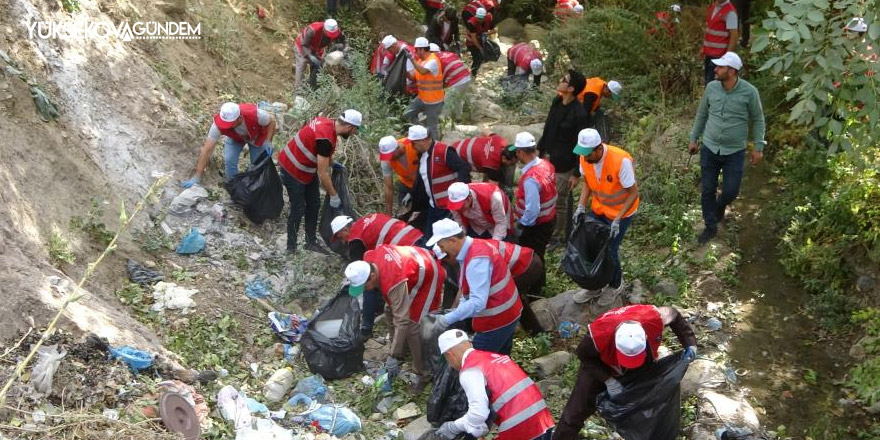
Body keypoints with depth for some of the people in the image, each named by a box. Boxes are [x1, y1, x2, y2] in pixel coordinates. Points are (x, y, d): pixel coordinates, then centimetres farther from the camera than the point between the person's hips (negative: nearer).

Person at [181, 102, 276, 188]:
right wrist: (196, 177, -40)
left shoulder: (254, 114, -44)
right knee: (229, 160, -19)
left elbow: (272, 120, -21)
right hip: (235, 138, 0)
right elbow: (207, 150, -37)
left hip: (257, 136, 0)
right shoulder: (219, 125, -40)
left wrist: (268, 141, -33)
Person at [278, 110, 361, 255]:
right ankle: (291, 248, 9)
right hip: (293, 170, -9)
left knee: (313, 205, 12)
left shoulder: (328, 122, -7)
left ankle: (311, 242, 21)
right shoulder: (326, 138, -32)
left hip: (308, 169, 10)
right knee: (298, 210, -3)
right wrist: (333, 195, -17)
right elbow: (323, 173, -26)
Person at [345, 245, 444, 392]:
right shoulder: (368, 258, -20)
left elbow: (402, 321, -36)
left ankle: (423, 374, -4)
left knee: (413, 327, -15)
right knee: (393, 314, 14)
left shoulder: (394, 283, -41)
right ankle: (400, 353, 32)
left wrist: (394, 357, -31)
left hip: (429, 276, -9)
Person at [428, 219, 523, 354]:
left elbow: (478, 302, -33)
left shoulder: (476, 260, -27)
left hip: (497, 322, -10)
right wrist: (457, 311, 2)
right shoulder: (473, 246, 3)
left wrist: (447, 319, -27)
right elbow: (474, 290, 12)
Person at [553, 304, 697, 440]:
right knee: (577, 409, -5)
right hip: (600, 366, -3)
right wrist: (608, 380, -29)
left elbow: (675, 316, -13)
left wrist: (690, 344, -19)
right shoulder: (599, 334, -44)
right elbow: (584, 356, -22)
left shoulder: (653, 318, -38)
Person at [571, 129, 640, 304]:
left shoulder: (621, 161, -34)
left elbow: (634, 193, -23)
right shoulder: (585, 157, -16)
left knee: (610, 250, 1)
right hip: (598, 209, 5)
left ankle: (615, 285, 30)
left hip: (621, 211, -5)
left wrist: (617, 219, -27)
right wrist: (581, 206, -14)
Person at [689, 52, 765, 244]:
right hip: (709, 148, 2)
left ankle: (720, 206, 39)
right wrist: (694, 138, 12)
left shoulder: (749, 92, -14)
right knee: (707, 190, 7)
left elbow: (757, 120, -1)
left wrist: (758, 147, -3)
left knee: (730, 191, 3)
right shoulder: (711, 87, -6)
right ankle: (710, 226, 25)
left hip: (735, 152, -2)